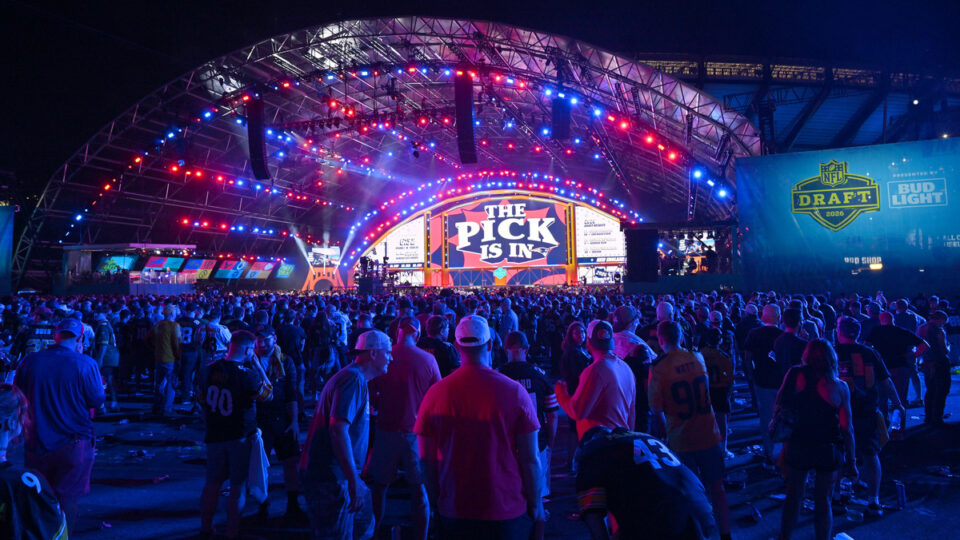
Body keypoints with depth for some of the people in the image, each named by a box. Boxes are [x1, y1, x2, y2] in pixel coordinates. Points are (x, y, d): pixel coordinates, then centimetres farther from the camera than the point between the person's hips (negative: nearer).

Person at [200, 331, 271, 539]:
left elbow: (203, 400, 9)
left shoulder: (212, 368, -3)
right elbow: (267, 393, -6)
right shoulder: (246, 373, -20)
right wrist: (257, 363, -6)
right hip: (239, 437, -5)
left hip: (214, 436, 5)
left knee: (212, 482, 16)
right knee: (238, 485, 5)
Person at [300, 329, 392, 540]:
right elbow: (338, 429, -29)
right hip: (330, 477, -10)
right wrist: (354, 481, -29)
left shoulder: (358, 380, 15)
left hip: (337, 474, 10)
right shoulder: (353, 379, -19)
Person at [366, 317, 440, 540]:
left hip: (387, 430, 1)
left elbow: (371, 398, 1)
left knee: (380, 485, 17)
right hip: (416, 431, -1)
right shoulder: (428, 359, -9)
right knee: (419, 489, 12)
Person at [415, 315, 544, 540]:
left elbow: (426, 459, -2)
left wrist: (436, 499, 12)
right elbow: (530, 459, -9)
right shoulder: (514, 391, -13)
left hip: (453, 511, 2)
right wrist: (536, 505, 4)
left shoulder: (436, 393, -8)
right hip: (508, 510, -1)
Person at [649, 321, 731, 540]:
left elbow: (656, 408, -13)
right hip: (709, 434, 3)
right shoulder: (697, 358, -1)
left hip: (681, 440, -3)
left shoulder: (658, 367, -15)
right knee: (716, 487, 15)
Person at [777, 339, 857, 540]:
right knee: (823, 500, 14)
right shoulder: (840, 387, -10)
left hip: (797, 447, 1)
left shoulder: (795, 375, -11)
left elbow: (779, 405, -13)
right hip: (828, 451, 0)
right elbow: (847, 428, -6)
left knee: (793, 495, 18)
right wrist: (851, 461, 1)